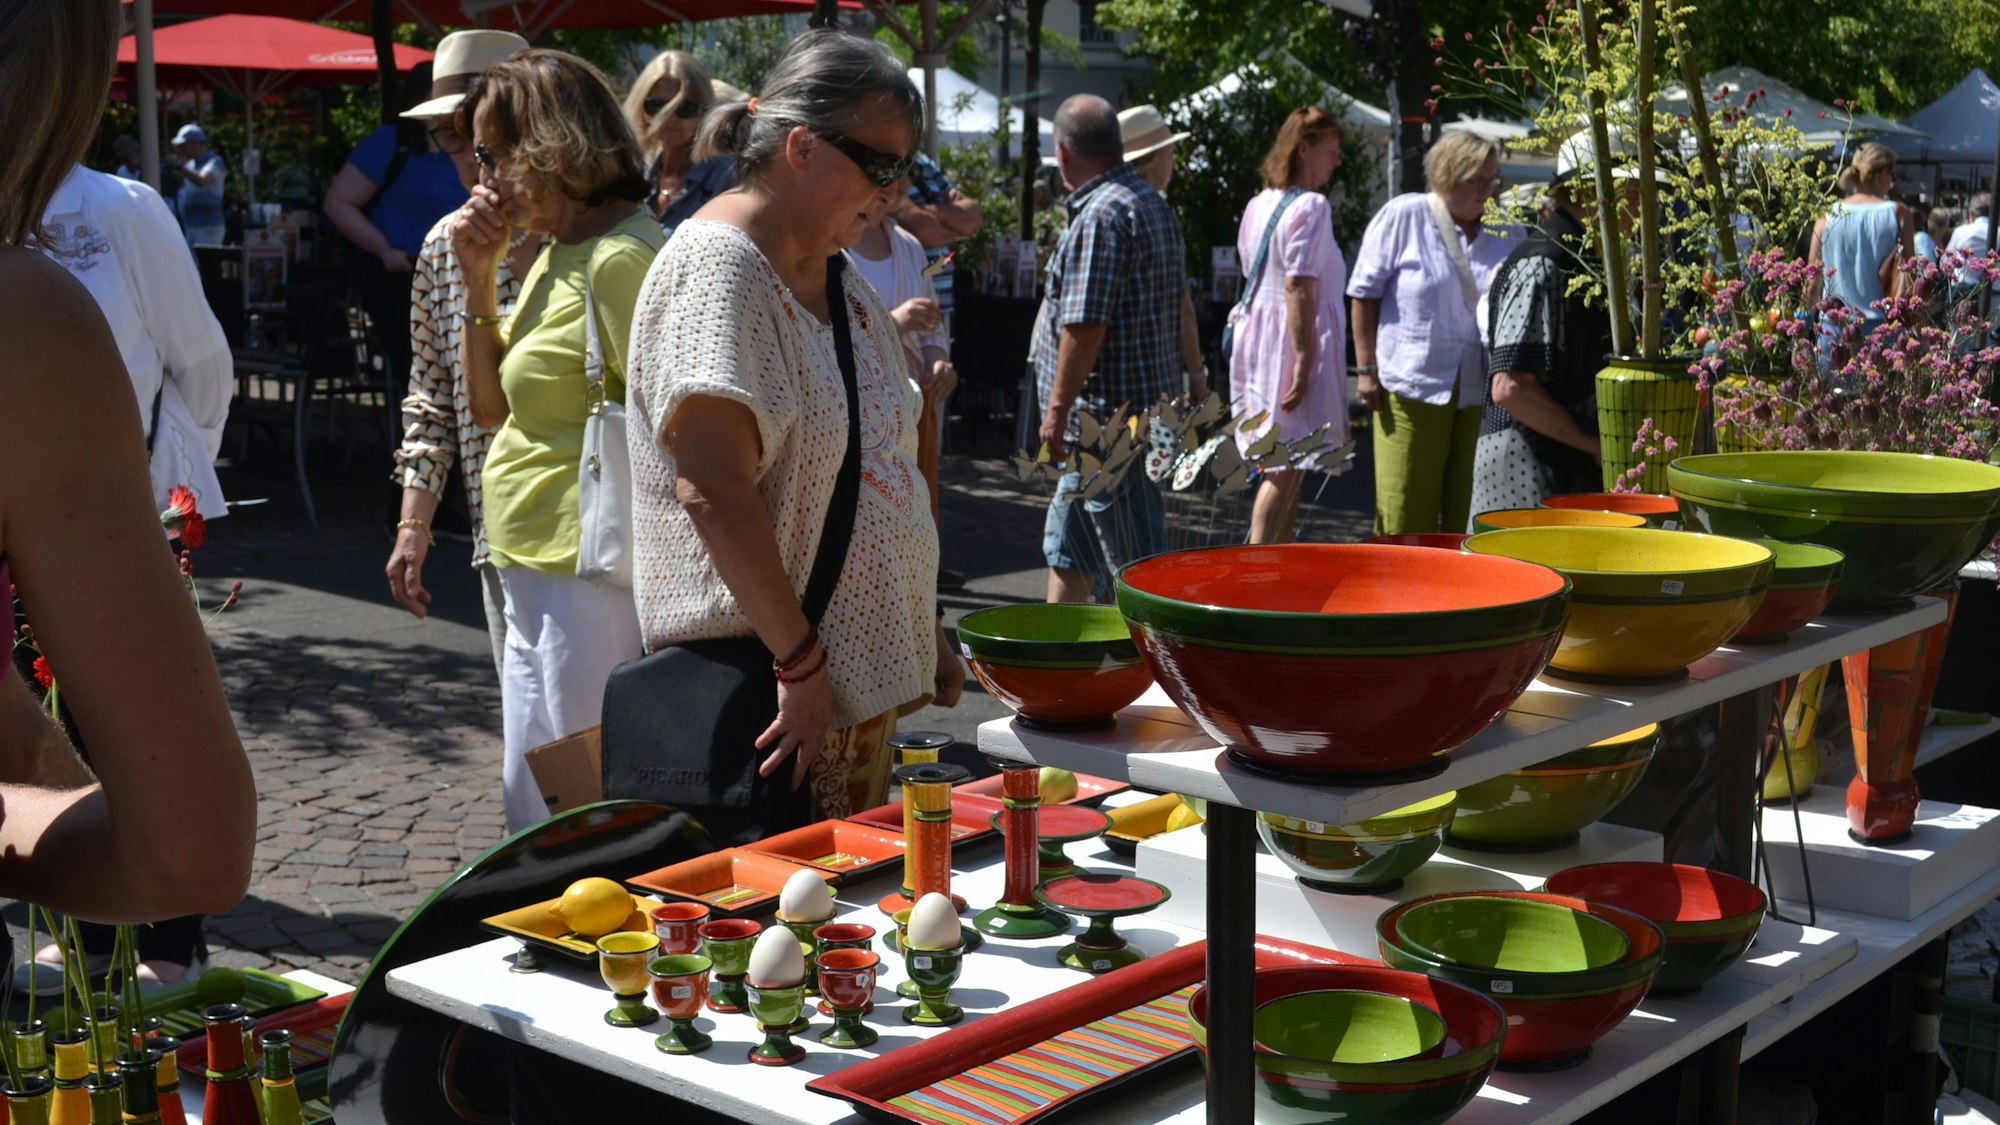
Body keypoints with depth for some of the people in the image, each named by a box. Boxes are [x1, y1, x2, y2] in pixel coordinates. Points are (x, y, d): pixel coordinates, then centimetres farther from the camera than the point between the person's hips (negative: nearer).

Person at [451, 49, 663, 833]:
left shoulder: (618, 259, -16)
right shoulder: (555, 256, 14)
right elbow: (490, 408, 16)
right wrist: (479, 279, 6)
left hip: (586, 575, -10)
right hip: (533, 572, 10)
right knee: (530, 808, 19)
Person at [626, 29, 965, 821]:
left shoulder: (834, 276, 14)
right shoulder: (717, 266, -15)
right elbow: (712, 493, -24)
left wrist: (925, 634, 19)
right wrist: (803, 664, -23)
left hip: (866, 677, 9)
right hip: (769, 689, -9)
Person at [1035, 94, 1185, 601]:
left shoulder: (1101, 216, -18)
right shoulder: (1154, 206, 14)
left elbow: (1085, 325, -23)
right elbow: (1176, 303, 19)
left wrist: (1058, 407, -16)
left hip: (1108, 415, -11)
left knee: (1138, 563, -4)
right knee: (1066, 544, 20)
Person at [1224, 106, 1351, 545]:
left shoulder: (1258, 205, 14)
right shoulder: (1311, 207, -12)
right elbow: (1298, 286, -19)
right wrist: (1303, 360, -21)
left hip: (1256, 339, 9)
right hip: (1291, 342, -9)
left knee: (1283, 466, 14)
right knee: (1286, 468, -7)